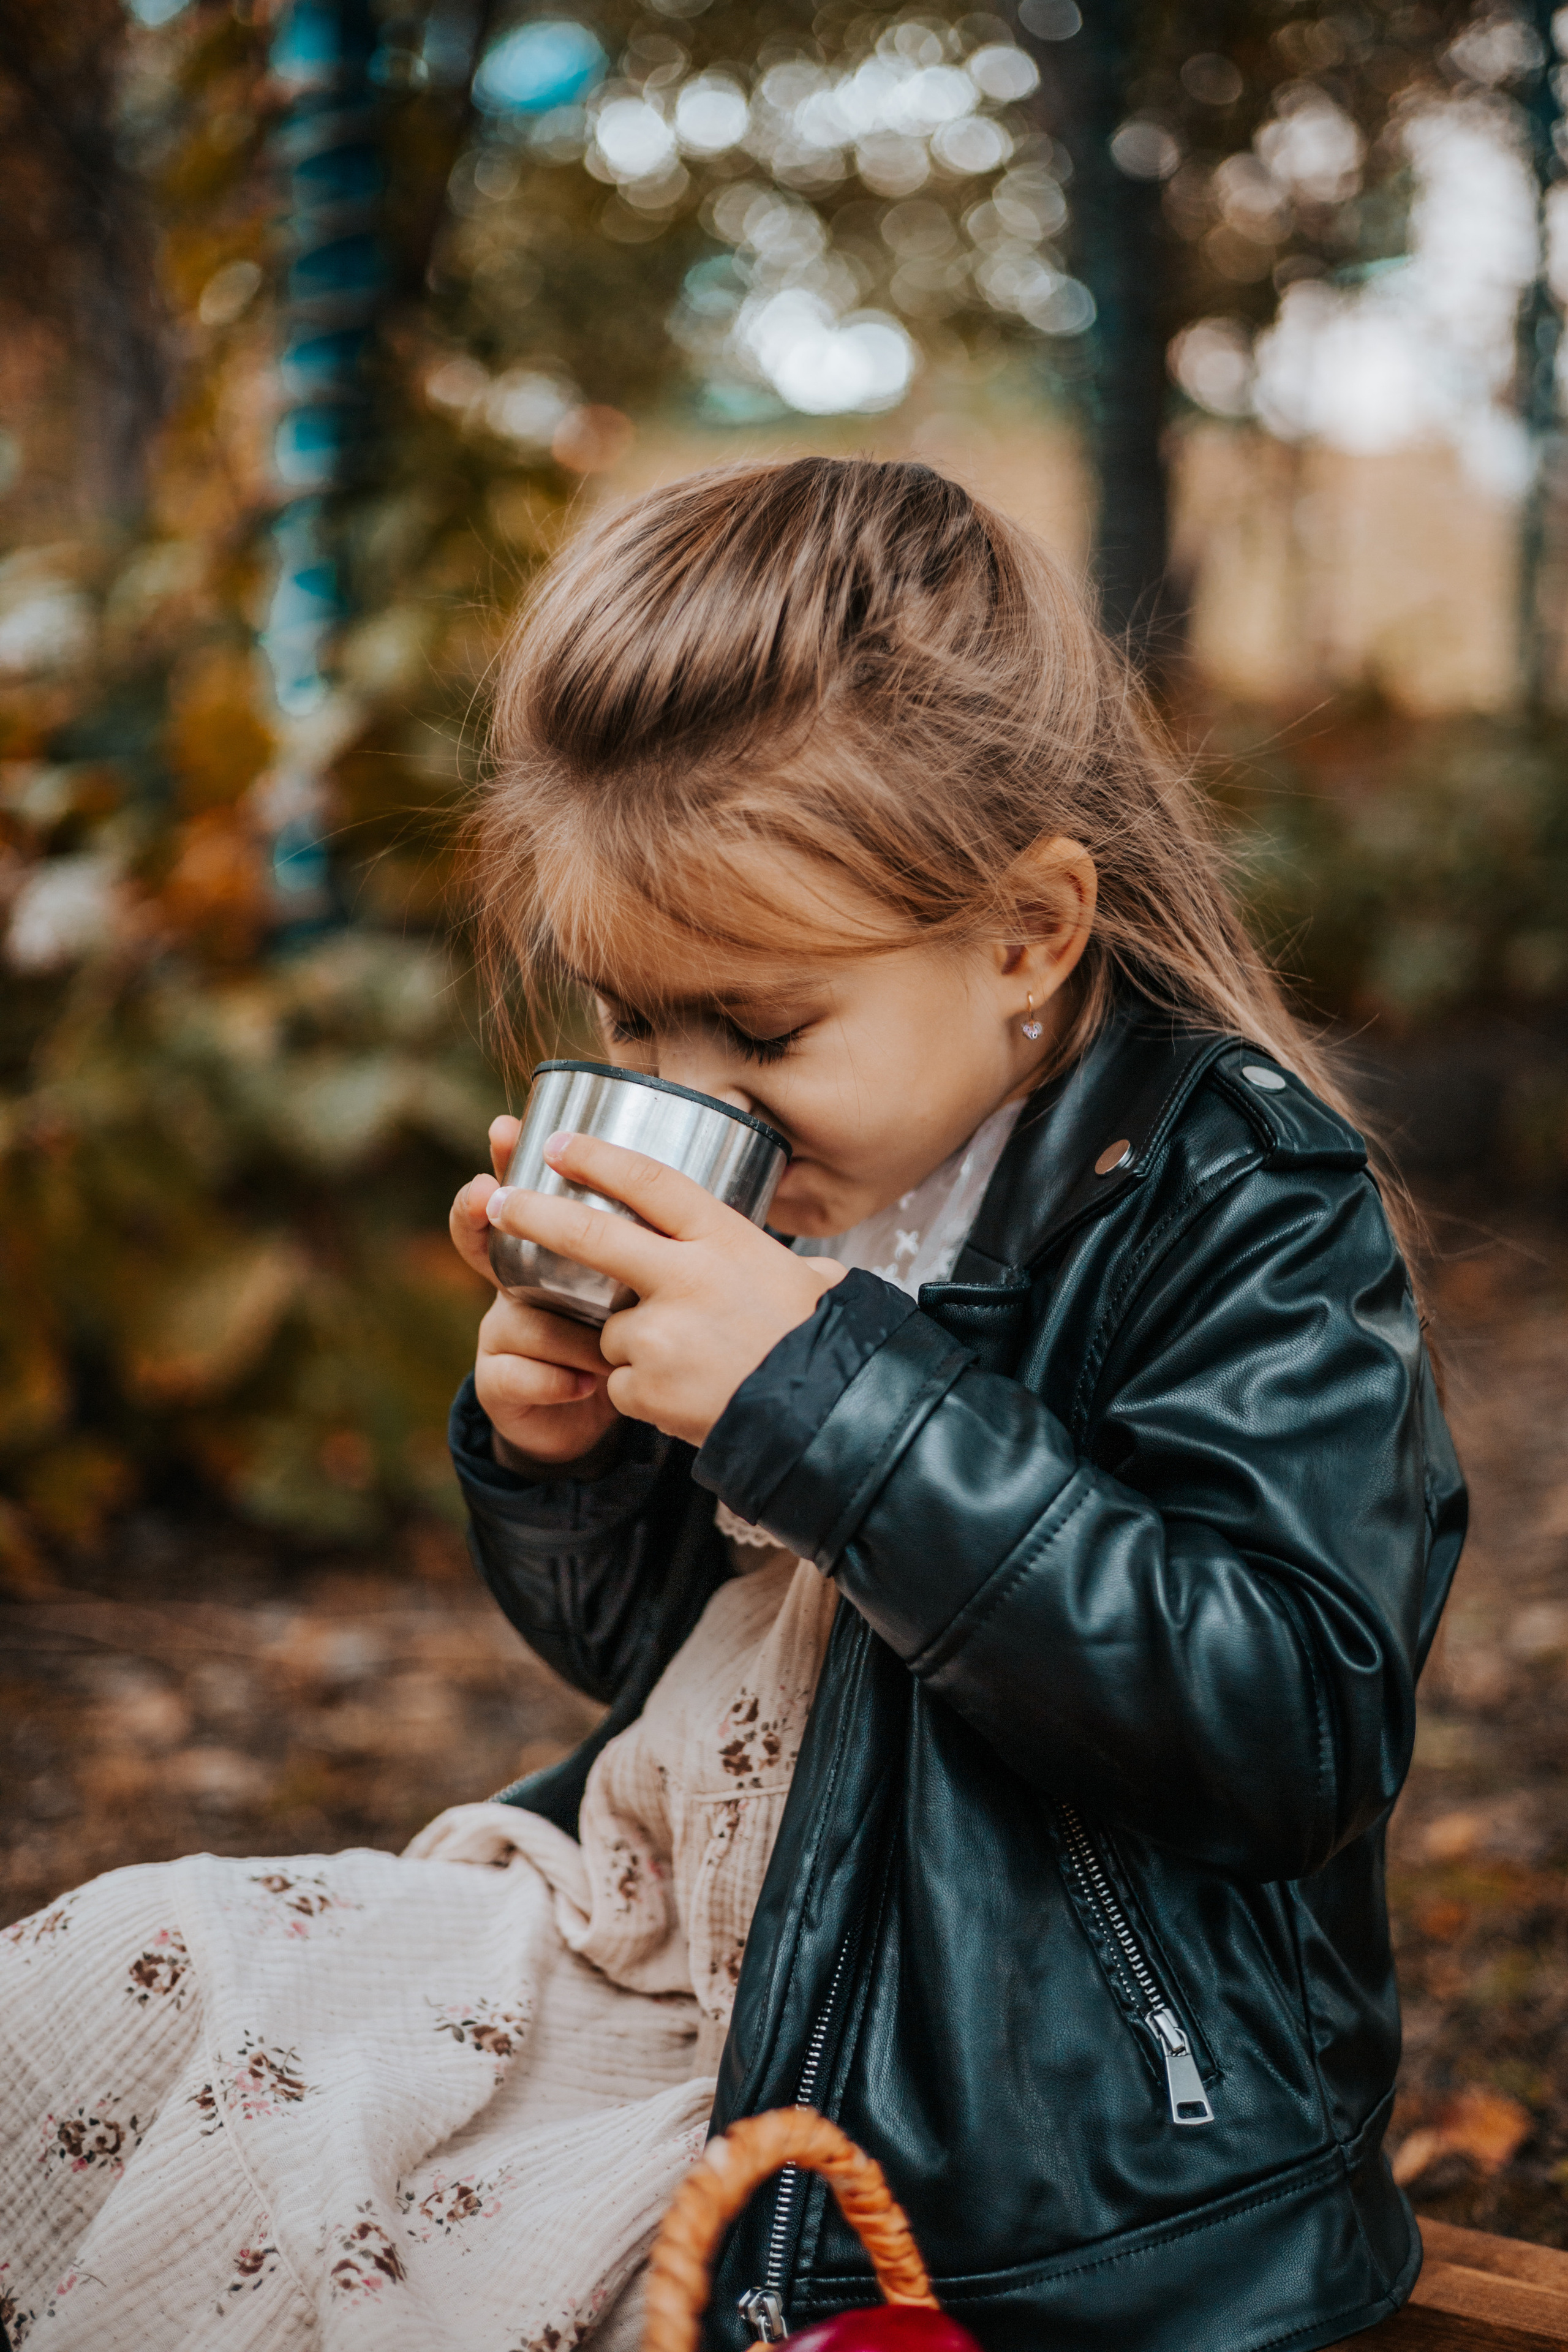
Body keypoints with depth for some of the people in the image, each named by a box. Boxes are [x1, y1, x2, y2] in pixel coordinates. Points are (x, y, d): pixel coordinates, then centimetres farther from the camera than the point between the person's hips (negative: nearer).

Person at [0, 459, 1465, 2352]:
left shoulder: (1250, 1216, -14)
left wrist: (829, 1399, -30)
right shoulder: (761, 1188, 5)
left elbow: (1291, 1718, -27)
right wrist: (559, 1467, -7)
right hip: (664, 1956, 7)